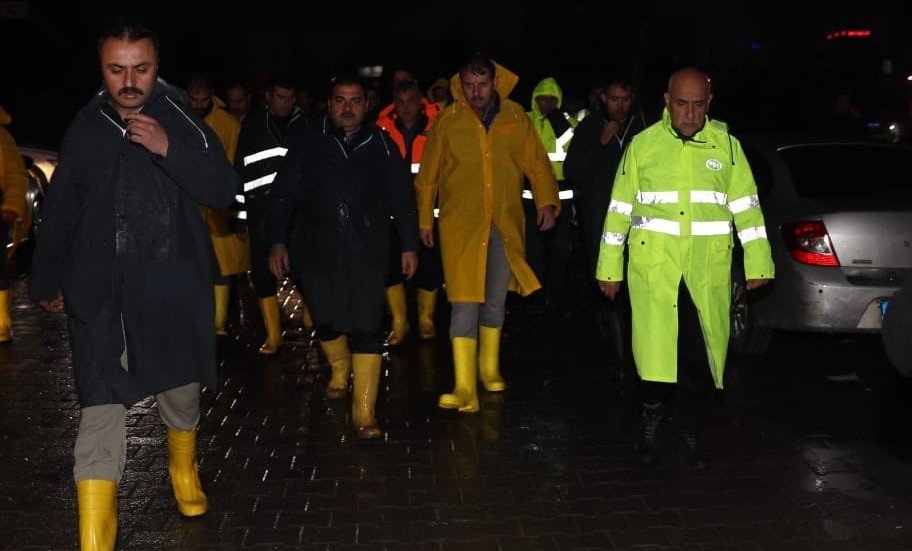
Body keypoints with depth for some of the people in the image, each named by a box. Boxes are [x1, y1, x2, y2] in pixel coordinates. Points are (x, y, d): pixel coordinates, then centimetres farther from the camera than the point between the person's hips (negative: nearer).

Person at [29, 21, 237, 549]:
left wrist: (169, 148, -23)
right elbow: (60, 212, 11)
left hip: (173, 290, 0)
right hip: (99, 295, 0)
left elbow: (224, 189, -10)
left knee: (182, 391, 17)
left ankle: (184, 468, 47)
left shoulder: (181, 119, -4)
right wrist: (46, 281, 19)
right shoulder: (86, 128, 2)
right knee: (99, 415, -5)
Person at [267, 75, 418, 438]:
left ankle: (364, 411, -2)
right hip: (316, 253, 1)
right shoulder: (306, 145, 4)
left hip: (368, 254, -1)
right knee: (326, 320, 12)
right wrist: (278, 242, -3)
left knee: (367, 329, -7)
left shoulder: (382, 146, 7)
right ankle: (340, 369, 45)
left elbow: (402, 200, 10)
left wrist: (409, 245, 8)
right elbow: (283, 197, 4)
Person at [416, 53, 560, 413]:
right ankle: (465, 389, -8)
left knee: (495, 301, 14)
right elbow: (428, 175, 4)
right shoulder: (448, 121, -2)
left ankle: (489, 370, 34)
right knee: (465, 304, -9)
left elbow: (536, 163, 7)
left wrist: (547, 201, -6)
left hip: (505, 225, 3)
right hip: (461, 225, -2)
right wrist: (425, 219, 7)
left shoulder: (516, 117, 3)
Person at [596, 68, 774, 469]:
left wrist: (758, 263, 2)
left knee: (701, 354, 5)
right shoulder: (643, 144, 3)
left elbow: (746, 206, 7)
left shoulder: (726, 145, 6)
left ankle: (688, 430, 25)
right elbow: (620, 208, 4)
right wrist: (609, 268, 3)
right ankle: (651, 421, 24)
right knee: (655, 349, -1)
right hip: (652, 266, -1)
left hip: (708, 270, 1)